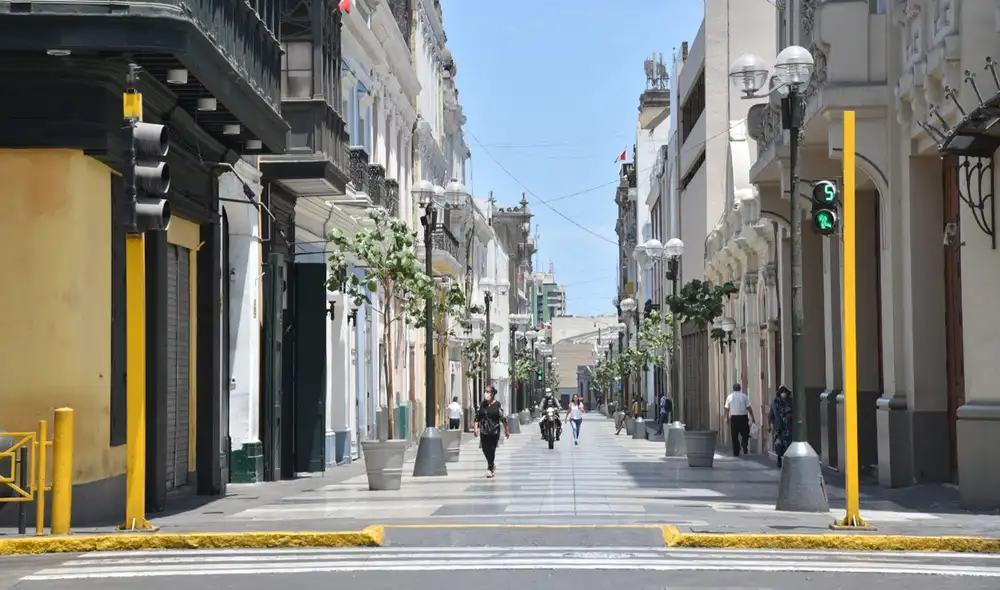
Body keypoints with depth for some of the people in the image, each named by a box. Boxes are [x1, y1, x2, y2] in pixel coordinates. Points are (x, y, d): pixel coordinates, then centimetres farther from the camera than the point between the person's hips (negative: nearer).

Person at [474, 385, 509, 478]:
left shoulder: (497, 405, -7)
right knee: (485, 449, 8)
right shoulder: (482, 405, 4)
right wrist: (476, 428, -3)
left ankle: (490, 468, 8)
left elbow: (503, 418, -4)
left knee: (491, 450, -5)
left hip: (494, 431, -4)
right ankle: (492, 465, 30)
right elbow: (477, 417, 7)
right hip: (484, 432, 4)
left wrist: (506, 430, -2)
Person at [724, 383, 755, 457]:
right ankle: (745, 446, -11)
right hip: (743, 417, -1)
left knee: (734, 436, 6)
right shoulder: (744, 396, 1)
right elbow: (749, 408, -1)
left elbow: (727, 409, 6)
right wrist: (752, 418, 4)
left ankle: (736, 452, 7)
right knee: (745, 434, 12)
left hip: (733, 417, 1)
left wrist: (727, 418, 15)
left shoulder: (730, 397, 5)